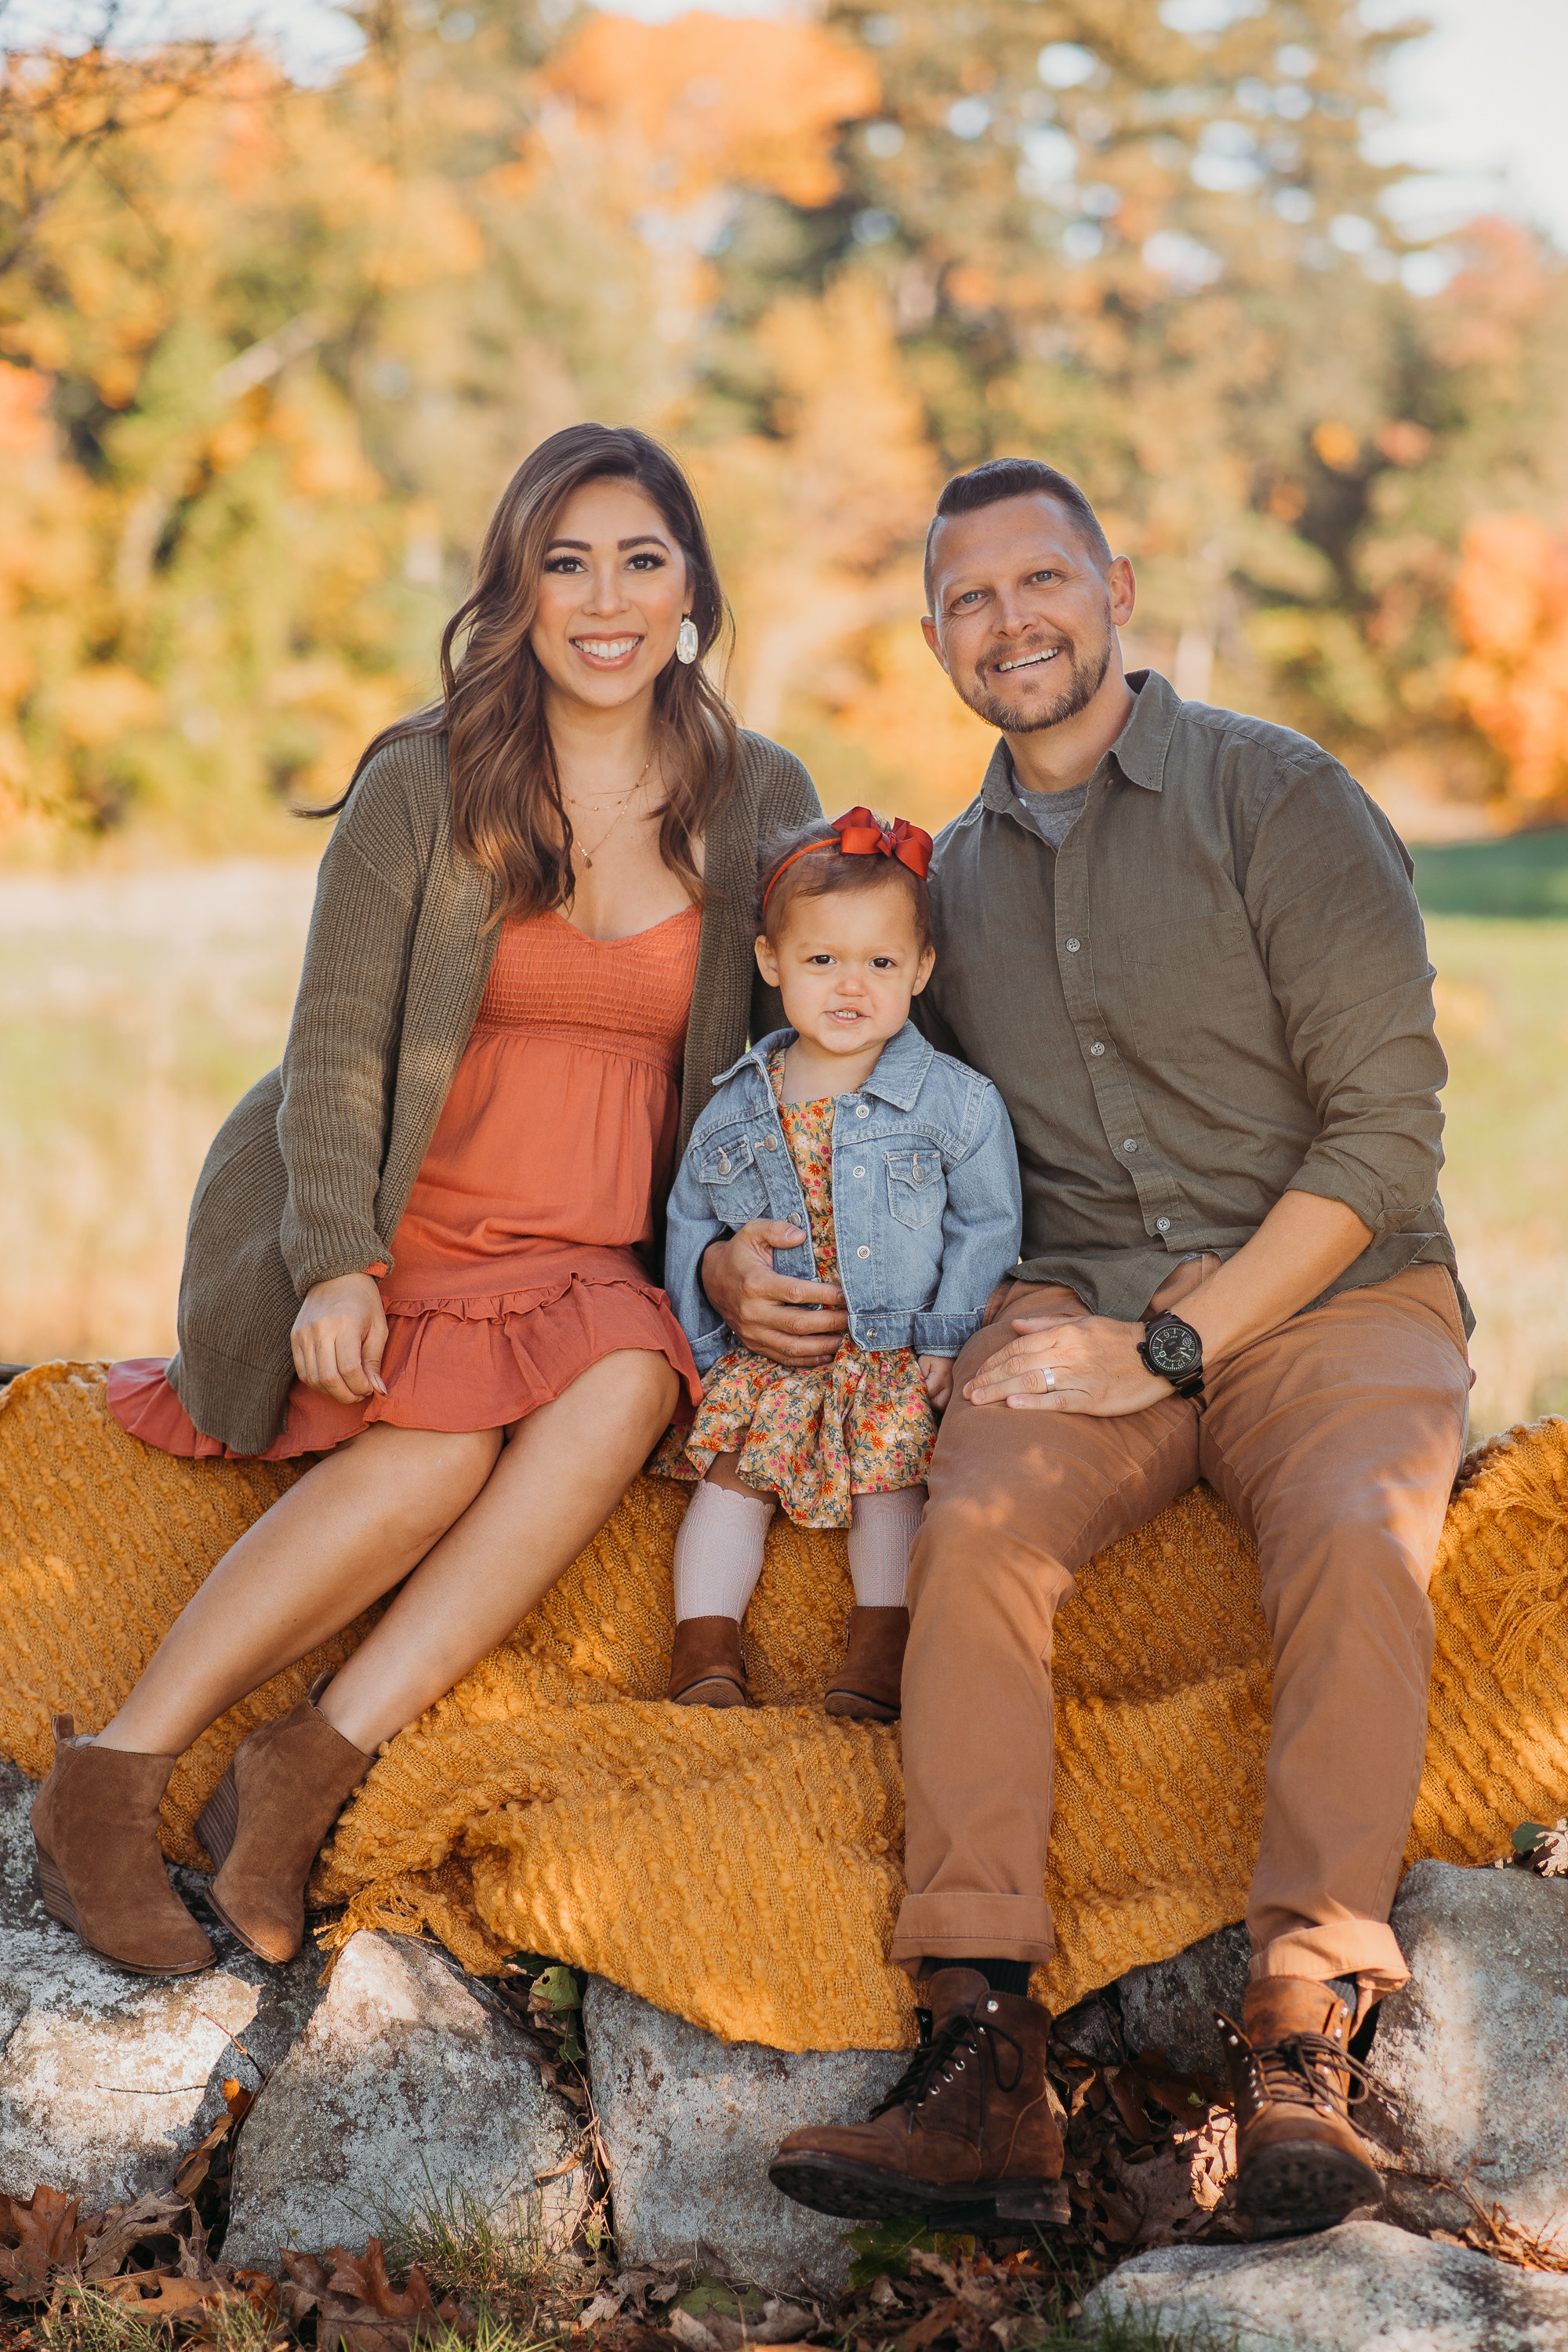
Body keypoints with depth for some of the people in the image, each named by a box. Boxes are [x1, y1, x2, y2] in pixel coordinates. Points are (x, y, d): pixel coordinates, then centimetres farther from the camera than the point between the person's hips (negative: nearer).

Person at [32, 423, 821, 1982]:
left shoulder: (758, 801, 8)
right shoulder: (422, 787, 0)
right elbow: (333, 1057, -2)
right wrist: (339, 1262, -18)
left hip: (605, 1261, 3)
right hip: (407, 1231, -2)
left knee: (630, 1383, -32)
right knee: (444, 1441, -33)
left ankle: (311, 1767, -32)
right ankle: (114, 1772, -21)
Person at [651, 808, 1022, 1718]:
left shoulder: (959, 1103, -6)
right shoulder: (737, 1109, 3)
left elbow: (986, 1227, -2)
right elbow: (690, 1225, 13)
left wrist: (946, 1341, -11)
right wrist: (701, 1339, 6)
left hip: (899, 1350, -3)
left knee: (890, 1478, -16)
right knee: (730, 1469, -8)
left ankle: (883, 1643, -12)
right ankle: (707, 1644, -7)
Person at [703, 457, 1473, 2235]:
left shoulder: (1276, 798, -2)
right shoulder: (949, 878, 16)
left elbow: (1386, 1125, -8)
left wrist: (1171, 1344, -15)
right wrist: (736, 1254, 2)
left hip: (1327, 1296, -3)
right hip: (1074, 1302, 3)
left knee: (1358, 1538, -35)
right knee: (976, 1530, -29)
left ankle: (1299, 2040, -32)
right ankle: (985, 2062, -33)